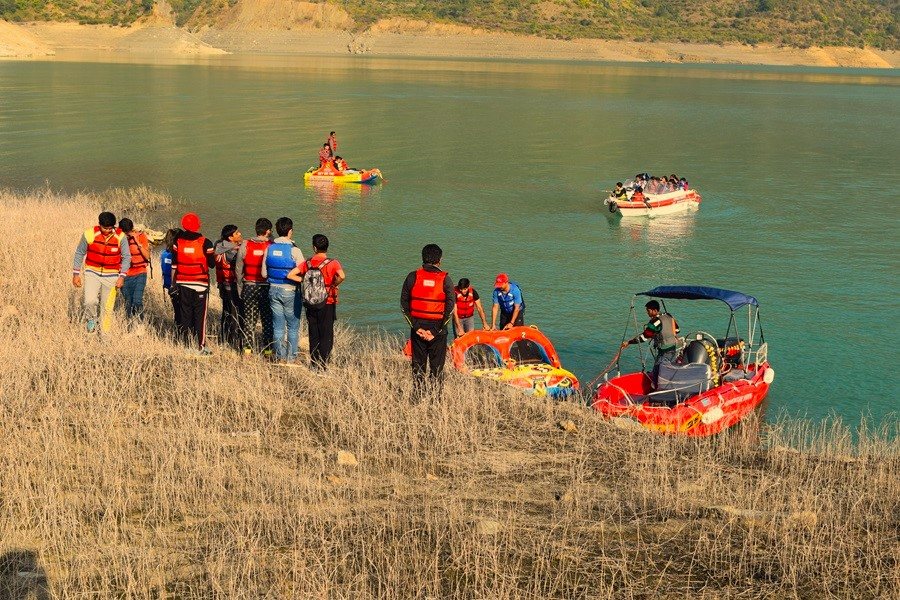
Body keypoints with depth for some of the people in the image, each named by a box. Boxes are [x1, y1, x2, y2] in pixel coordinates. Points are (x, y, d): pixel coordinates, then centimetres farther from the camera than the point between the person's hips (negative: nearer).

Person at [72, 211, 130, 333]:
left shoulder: (120, 237, -12)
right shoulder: (90, 234, -13)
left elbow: (127, 257, -1)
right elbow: (79, 253, 1)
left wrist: (122, 276, -9)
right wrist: (76, 274, 1)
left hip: (111, 276, 1)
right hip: (92, 273, -1)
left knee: (107, 307, 6)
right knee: (90, 302, -18)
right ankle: (91, 319, 13)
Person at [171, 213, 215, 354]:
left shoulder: (178, 242, 0)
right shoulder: (205, 243, -9)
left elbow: (174, 264, 1)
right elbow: (212, 264, -6)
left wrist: (173, 282, 9)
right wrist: (213, 254, 14)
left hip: (183, 284, 3)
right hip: (200, 284, -3)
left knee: (185, 315, 10)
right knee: (200, 316, 1)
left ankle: (187, 345, 13)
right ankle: (200, 347, -1)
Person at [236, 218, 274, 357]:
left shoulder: (245, 245, -4)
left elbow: (238, 268, 2)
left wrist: (241, 285, 13)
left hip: (249, 287, 2)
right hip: (267, 287, -2)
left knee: (249, 318, 11)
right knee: (267, 319, 8)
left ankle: (248, 348, 14)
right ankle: (267, 348, 10)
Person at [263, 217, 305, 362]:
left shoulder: (269, 248, -1)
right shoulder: (294, 250, -15)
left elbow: (264, 273, 4)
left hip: (273, 290, 4)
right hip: (290, 291, -4)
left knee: (278, 326, 12)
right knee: (293, 326, 8)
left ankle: (280, 357, 17)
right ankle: (291, 357, 11)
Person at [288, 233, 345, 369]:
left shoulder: (307, 264, -2)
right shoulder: (332, 264, -12)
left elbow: (290, 275, -6)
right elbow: (342, 276, -29)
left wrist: (305, 281, 0)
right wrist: (334, 285, -10)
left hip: (311, 306, 3)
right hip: (327, 305, -3)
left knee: (313, 336, 13)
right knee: (326, 336, 5)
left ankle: (314, 364, 16)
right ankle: (323, 365, 3)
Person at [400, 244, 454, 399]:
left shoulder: (412, 277, 0)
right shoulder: (445, 279, -5)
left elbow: (404, 304, 0)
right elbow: (451, 306, -8)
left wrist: (416, 327, 0)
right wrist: (436, 331, -5)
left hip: (417, 327, 2)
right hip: (438, 327, -2)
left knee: (418, 365, 10)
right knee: (437, 366, 6)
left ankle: (417, 398, 11)